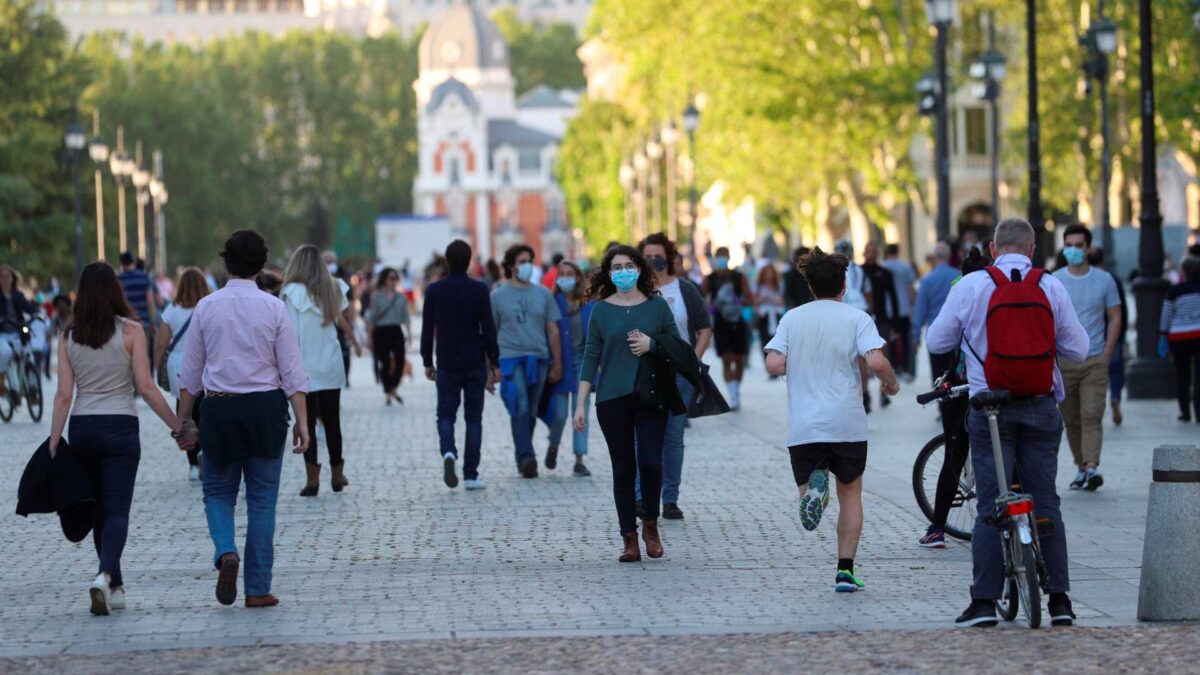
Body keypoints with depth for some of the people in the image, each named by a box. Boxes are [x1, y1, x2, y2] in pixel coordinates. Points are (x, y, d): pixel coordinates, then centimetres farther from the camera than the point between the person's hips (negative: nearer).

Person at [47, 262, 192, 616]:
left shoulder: (69, 336, 3)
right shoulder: (130, 331, -6)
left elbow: (64, 394, -1)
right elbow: (145, 387, -8)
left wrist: (54, 442, 1)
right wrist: (178, 426, -1)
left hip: (81, 428, 3)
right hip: (119, 427, -3)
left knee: (98, 510, 16)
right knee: (117, 511, -3)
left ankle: (115, 587, 21)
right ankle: (105, 576, -27)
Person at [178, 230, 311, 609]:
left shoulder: (207, 307, 0)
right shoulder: (273, 308, -3)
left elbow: (191, 372, 4)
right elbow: (292, 371, -4)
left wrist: (182, 419, 12)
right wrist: (302, 421, -1)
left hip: (219, 408, 0)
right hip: (265, 407, 0)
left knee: (218, 491, 14)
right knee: (262, 499, 7)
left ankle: (226, 552, -15)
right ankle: (258, 589, 6)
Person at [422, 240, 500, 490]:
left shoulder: (434, 290, -1)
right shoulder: (479, 290, -6)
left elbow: (427, 329, 2)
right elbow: (488, 329, -6)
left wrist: (427, 362, 12)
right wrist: (494, 363, 0)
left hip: (447, 364, 1)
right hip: (475, 364, -1)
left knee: (446, 415, 9)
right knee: (474, 417, 6)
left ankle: (448, 452, -21)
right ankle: (471, 475, 4)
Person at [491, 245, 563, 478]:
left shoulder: (543, 294, 12)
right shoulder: (498, 297, 5)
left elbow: (553, 330, 13)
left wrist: (557, 364, 9)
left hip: (539, 359, 3)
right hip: (510, 357, -3)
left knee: (531, 412, 7)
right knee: (521, 409, -16)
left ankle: (523, 458, 18)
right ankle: (526, 457, -22)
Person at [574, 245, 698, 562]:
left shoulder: (657, 306, 6)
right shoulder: (601, 310, 5)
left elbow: (677, 346, 11)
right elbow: (591, 357, 5)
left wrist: (652, 344, -9)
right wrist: (581, 404, 0)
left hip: (650, 397, 0)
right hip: (613, 401, 0)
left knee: (651, 462, -11)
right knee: (623, 468, 2)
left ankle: (650, 524, 12)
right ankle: (629, 539, 8)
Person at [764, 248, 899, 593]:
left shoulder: (792, 318, 5)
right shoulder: (856, 318, -2)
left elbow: (774, 365, -4)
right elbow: (876, 361, -15)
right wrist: (892, 383, 5)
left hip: (803, 426, 1)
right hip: (848, 422, -1)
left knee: (808, 499, 10)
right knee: (850, 493, 15)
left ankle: (813, 487, -28)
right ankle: (845, 570, 7)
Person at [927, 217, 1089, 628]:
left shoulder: (970, 287, -3)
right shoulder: (1052, 288, 0)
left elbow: (937, 342, 5)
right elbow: (1077, 349, 5)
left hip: (990, 407, -1)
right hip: (1041, 406, 1)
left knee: (990, 507, 1)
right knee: (1045, 503, 8)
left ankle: (985, 602, -2)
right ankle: (1060, 601, 6)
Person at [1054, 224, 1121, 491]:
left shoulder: (1104, 280, 5)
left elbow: (1114, 318, 8)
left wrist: (1107, 354, -1)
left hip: (1094, 361, -1)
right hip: (1062, 360, 1)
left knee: (1091, 416, -13)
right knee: (1071, 419, 5)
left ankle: (1092, 467, -21)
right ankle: (1081, 467, 15)